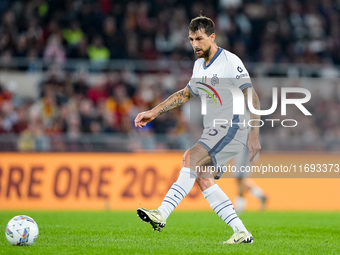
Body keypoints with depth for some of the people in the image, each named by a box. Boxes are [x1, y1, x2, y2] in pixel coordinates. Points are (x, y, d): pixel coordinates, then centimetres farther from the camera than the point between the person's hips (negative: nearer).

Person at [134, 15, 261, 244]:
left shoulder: (230, 62, -11)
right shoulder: (199, 66, 15)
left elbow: (253, 99, -16)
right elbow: (185, 94, 30)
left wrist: (254, 135, -24)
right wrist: (153, 113, 22)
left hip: (232, 128, -9)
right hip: (213, 131, 9)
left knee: (191, 158, -25)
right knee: (202, 178, -3)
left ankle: (162, 214, -35)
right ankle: (241, 233, 1)